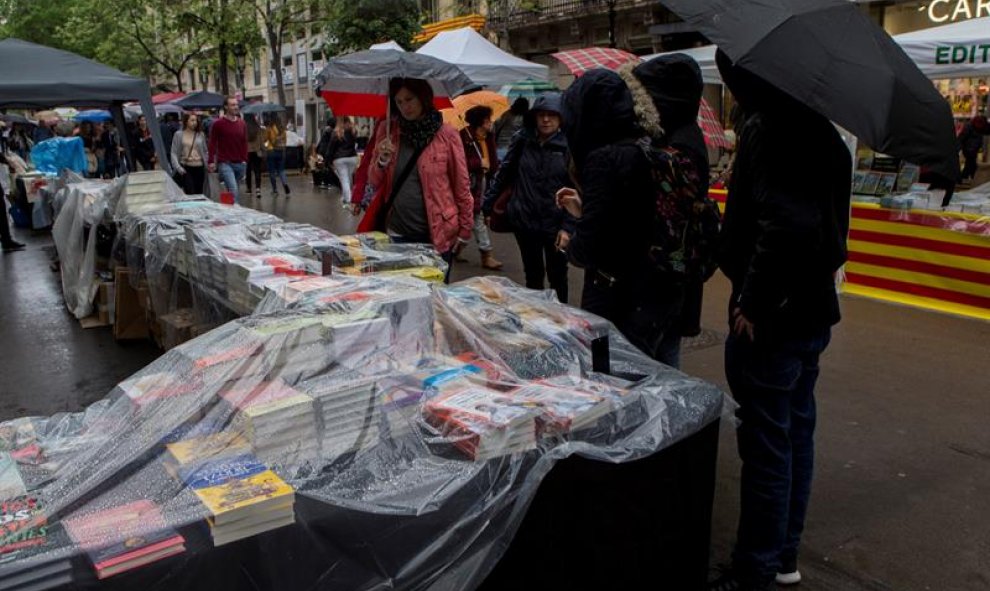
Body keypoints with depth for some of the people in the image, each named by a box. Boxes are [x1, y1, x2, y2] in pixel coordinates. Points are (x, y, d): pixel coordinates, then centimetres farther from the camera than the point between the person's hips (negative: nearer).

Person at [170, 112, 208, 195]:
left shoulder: (200, 135, 9)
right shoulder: (179, 135, 3)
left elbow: (205, 152, 13)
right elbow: (174, 153, 0)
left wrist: (206, 165, 2)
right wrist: (178, 167, -12)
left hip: (199, 167, 3)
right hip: (186, 168, -3)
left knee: (199, 193, 5)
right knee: (190, 193, -13)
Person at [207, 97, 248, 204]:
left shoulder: (242, 123, 12)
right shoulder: (218, 124, -1)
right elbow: (212, 143, 0)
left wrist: (245, 160, 7)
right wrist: (211, 161, -5)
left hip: (240, 163, 5)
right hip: (225, 163, -5)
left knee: (237, 190, 11)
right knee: (233, 190, -17)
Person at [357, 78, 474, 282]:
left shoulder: (446, 134, -4)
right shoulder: (387, 130, 5)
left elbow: (461, 186, 1)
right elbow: (374, 182, 10)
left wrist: (465, 229, 0)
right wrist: (382, 160, -9)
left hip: (437, 234, -2)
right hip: (397, 234, 2)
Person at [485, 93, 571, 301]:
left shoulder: (568, 146, -9)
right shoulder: (522, 140, 0)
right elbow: (503, 174, 9)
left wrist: (568, 227, -16)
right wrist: (487, 205, 8)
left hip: (554, 223, -2)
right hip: (524, 221, 3)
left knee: (557, 277, 9)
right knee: (532, 276, 16)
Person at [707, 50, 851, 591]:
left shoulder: (770, 130, -19)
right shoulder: (821, 130, 9)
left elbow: (789, 224, -33)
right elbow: (826, 223, 14)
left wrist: (754, 302, -22)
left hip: (770, 322, -10)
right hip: (811, 310, 10)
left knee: (766, 445, 2)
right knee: (796, 434, 18)